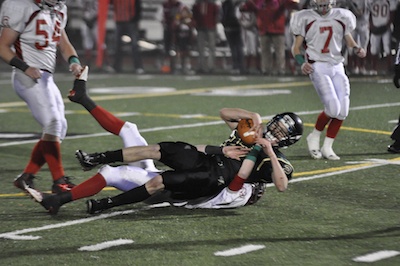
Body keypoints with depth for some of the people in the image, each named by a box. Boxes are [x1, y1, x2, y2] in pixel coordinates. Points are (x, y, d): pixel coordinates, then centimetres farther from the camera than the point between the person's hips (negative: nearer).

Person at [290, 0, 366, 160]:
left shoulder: (341, 17, 11)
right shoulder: (306, 19, 2)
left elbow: (349, 40, 20)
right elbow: (296, 48, 5)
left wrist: (357, 49, -3)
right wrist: (302, 63, -14)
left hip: (337, 67, 4)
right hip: (318, 67, -4)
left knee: (342, 111, -4)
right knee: (333, 108, -17)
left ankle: (327, 147, 10)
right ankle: (314, 137, 7)